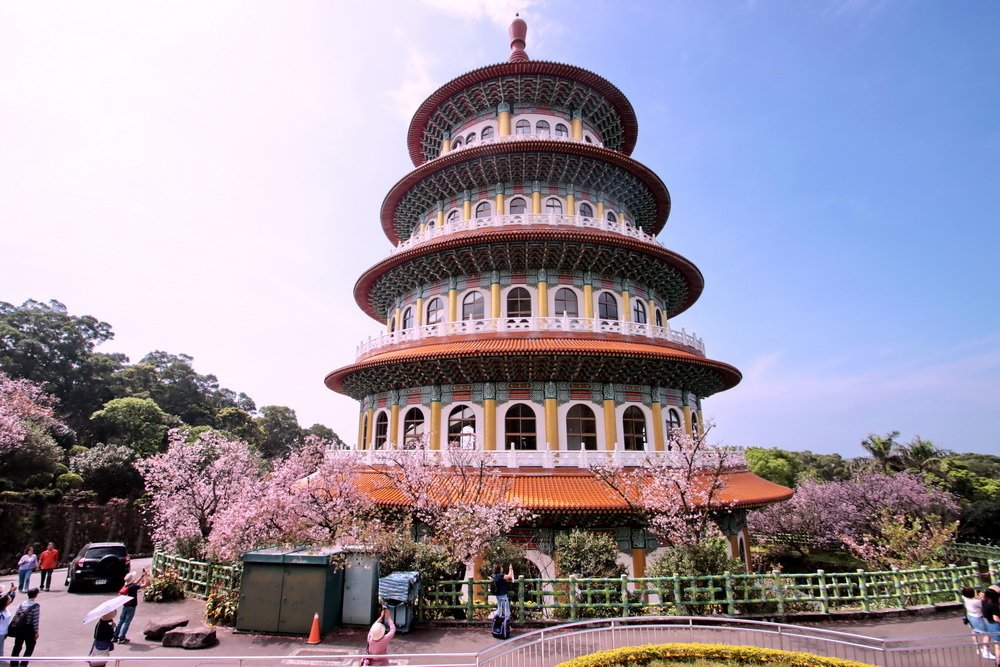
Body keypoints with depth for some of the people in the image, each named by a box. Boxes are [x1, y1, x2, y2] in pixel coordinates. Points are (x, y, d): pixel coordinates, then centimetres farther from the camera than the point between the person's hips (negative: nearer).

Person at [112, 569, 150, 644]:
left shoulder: (126, 585, 2)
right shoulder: (133, 587, -20)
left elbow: (136, 582, 19)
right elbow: (146, 584, -19)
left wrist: (142, 575, 20)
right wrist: (146, 575, -8)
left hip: (125, 606, 7)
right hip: (131, 607, -7)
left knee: (121, 620, 15)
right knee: (127, 622, -2)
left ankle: (115, 636, 21)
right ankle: (121, 638, -1)